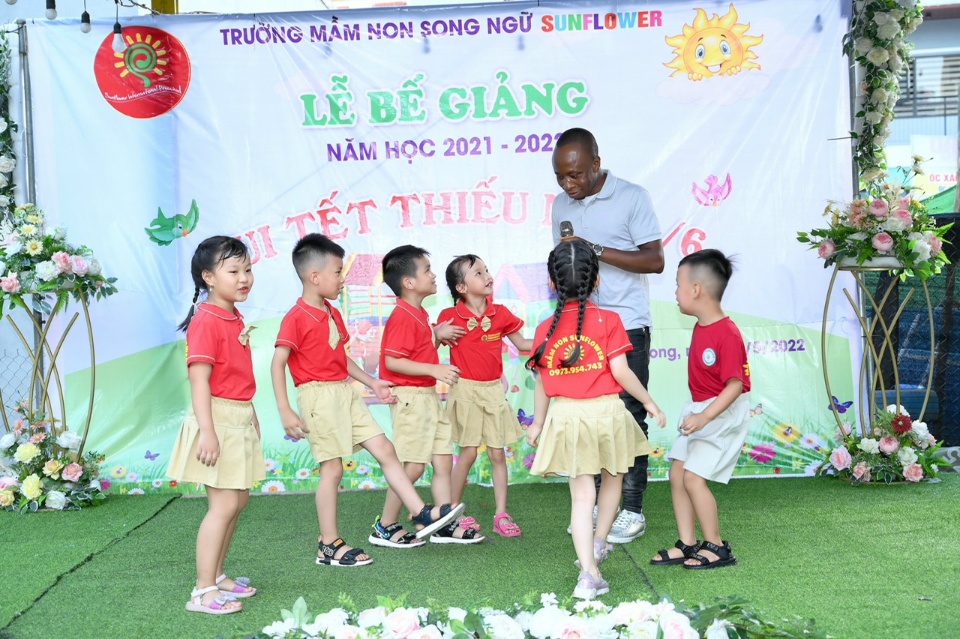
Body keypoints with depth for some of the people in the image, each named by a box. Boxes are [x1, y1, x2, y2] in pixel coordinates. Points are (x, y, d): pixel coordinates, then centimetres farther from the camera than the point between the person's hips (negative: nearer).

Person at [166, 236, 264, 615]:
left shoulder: (234, 318, 10)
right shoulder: (206, 322, -18)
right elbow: (199, 380, -23)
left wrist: (250, 415, 21)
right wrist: (206, 431, -28)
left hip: (239, 420, 10)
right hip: (218, 419, -10)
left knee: (238, 500, 16)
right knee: (224, 505, -8)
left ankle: (216, 575, 29)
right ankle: (203, 592, 1)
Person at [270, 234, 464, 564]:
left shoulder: (332, 314, 14)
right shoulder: (296, 318, -13)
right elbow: (277, 364, -16)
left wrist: (371, 382, 20)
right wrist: (285, 411, -21)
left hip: (345, 392, 8)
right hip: (318, 396, -8)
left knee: (384, 449, 5)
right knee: (332, 468, -3)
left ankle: (423, 514, 9)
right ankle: (329, 545, 10)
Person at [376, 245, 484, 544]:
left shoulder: (419, 314, 15)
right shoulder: (402, 317, -16)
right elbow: (392, 361, -24)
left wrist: (437, 336, 7)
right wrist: (434, 369, -26)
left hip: (428, 396, 10)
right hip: (410, 396, -10)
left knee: (443, 460, 9)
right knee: (414, 466, -4)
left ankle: (446, 526, 15)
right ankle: (385, 526, 10)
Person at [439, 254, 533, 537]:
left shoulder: (500, 314, 2)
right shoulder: (450, 317, -8)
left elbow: (522, 343, 14)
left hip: (493, 390, 4)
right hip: (466, 389, -4)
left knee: (497, 453, 6)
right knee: (468, 452, 0)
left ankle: (501, 514, 14)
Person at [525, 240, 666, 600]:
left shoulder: (545, 330, 1)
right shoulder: (608, 321, -6)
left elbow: (542, 383, 6)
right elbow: (620, 371, -11)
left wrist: (538, 422, 19)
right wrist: (648, 402, 2)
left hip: (565, 415, 1)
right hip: (606, 411, -1)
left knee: (581, 494, 5)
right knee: (612, 479, 25)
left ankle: (588, 572, -3)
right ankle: (598, 543, 37)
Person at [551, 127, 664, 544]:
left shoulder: (632, 197, -5)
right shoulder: (561, 205, 11)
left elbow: (655, 260, -11)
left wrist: (596, 250, -18)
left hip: (626, 326, -5)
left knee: (628, 418, 0)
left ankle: (631, 510, 8)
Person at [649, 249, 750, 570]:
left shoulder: (727, 334, -23)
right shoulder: (700, 327, 6)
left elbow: (735, 385, -24)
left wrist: (704, 417, -30)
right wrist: (697, 413, 15)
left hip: (723, 414, -9)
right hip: (699, 410, 9)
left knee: (693, 476, -12)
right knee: (677, 472, 8)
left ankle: (716, 548, 4)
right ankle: (687, 544, 17)